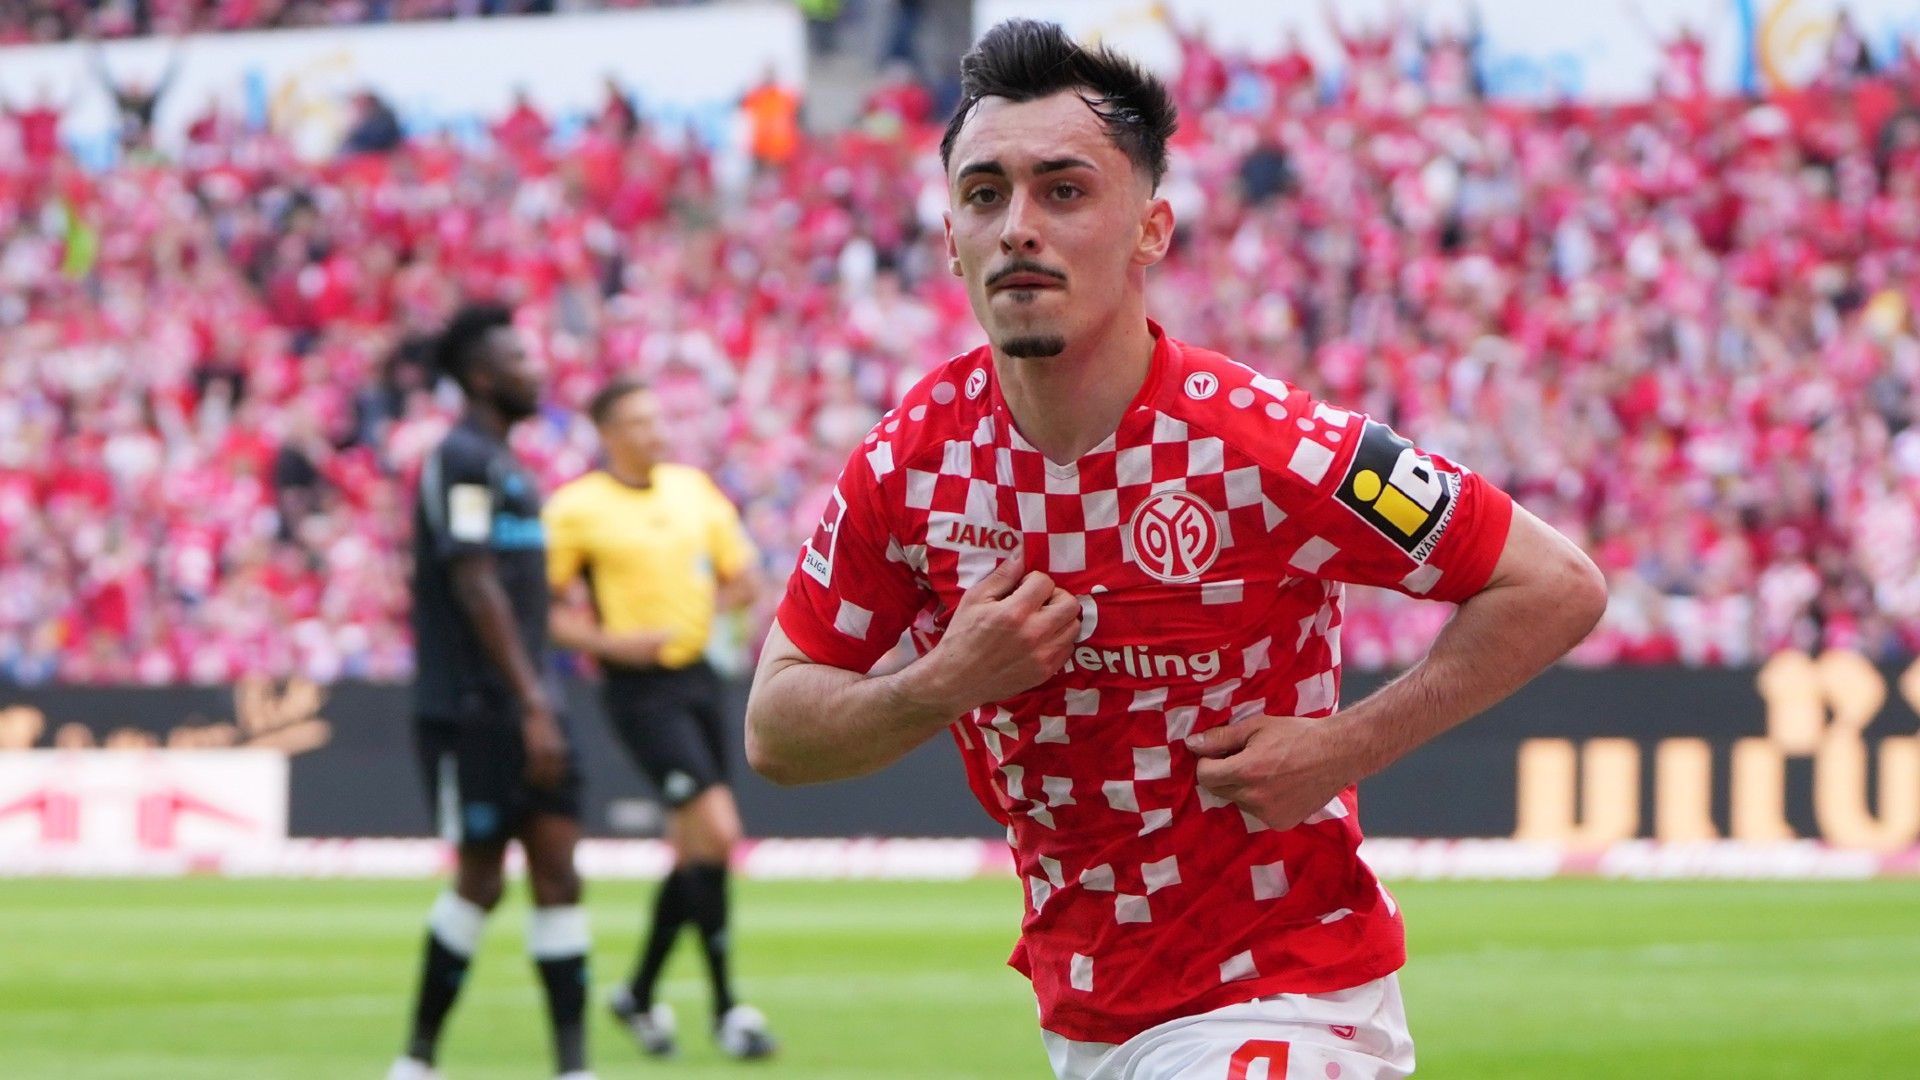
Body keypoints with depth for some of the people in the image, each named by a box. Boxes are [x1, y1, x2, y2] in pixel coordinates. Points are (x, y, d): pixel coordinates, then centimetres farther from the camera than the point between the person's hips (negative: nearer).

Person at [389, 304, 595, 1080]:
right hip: (473, 710, -9)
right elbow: (474, 587, -19)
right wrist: (531, 703, -22)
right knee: (480, 880, -3)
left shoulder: (506, 467, 18)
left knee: (557, 871, 0)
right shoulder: (461, 460, -12)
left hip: (524, 712, 9)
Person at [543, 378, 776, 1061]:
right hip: (640, 689, -6)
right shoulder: (575, 508, -7)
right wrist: (609, 641, -17)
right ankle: (725, 1009, -8)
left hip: (698, 677, 6)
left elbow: (745, 580, 17)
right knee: (716, 830, -16)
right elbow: (542, 607, -6)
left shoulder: (694, 488, 10)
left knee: (694, 850, 10)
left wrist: (704, 604, 0)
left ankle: (639, 996, 28)